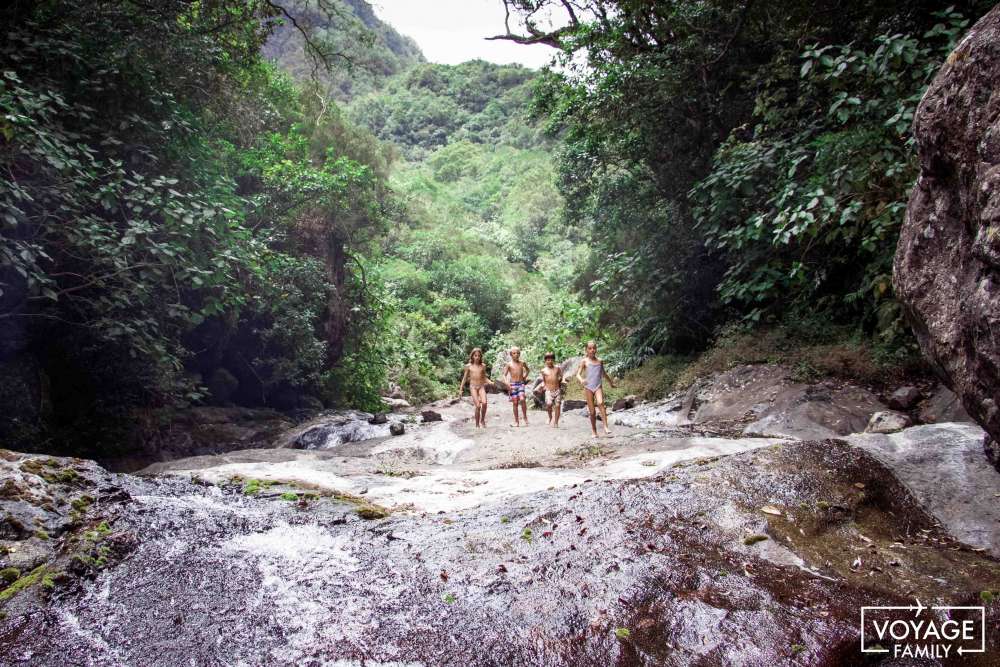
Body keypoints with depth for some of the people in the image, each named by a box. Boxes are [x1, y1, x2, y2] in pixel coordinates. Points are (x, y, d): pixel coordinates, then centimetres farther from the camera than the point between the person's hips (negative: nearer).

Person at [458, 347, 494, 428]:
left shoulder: (483, 366, 8)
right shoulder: (468, 366, 3)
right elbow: (464, 378, 9)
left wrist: (490, 382, -2)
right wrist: (460, 390, 6)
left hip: (481, 386, 2)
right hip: (473, 387, -2)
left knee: (484, 403, -22)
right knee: (478, 406, -14)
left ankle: (482, 420, 1)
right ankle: (477, 424, 1)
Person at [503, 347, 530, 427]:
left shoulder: (522, 363, 7)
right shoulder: (509, 364, 1)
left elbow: (528, 370, 26)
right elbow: (504, 375, -2)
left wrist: (525, 377, 12)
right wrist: (507, 383, -16)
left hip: (521, 383, 1)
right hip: (513, 384, -1)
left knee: (522, 399, -19)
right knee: (515, 402, 0)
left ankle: (525, 417, -2)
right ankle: (516, 421, 6)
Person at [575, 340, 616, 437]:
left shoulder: (600, 361, 10)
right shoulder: (584, 361, 2)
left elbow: (604, 373, 27)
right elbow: (578, 374, -5)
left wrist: (610, 381, 39)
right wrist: (581, 380, -27)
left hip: (598, 386, 1)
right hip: (588, 387, -1)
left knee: (600, 403, -26)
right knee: (592, 411, 1)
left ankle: (605, 427, -30)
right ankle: (594, 431, 15)